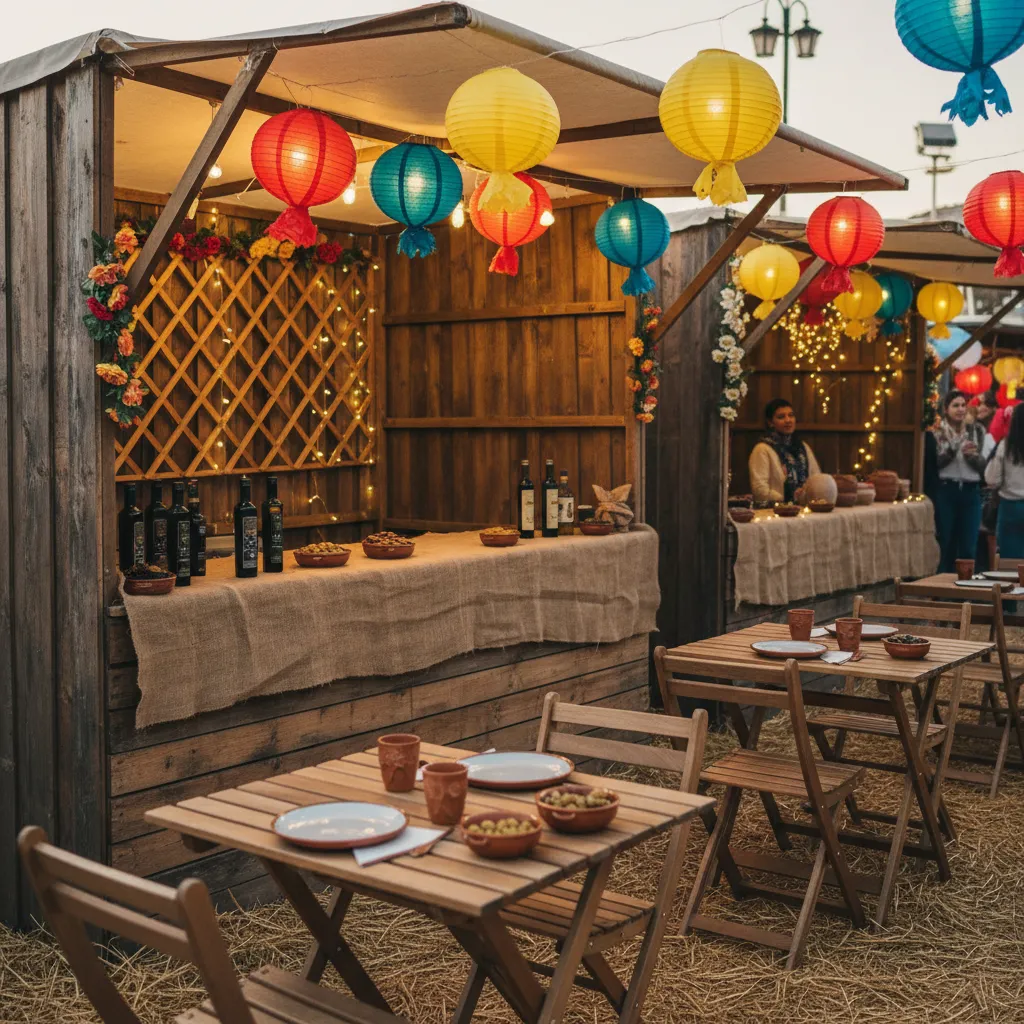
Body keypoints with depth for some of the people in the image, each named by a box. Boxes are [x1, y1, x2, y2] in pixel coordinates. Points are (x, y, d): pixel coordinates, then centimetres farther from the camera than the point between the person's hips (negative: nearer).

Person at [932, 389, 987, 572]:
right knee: (947, 545, 4)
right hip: (946, 491, -2)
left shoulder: (976, 430, 7)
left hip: (971, 491, 2)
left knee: (969, 548, 2)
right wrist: (953, 449, -22)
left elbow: (983, 465, 5)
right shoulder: (938, 431, 0)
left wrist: (972, 455, -15)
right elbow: (935, 463, -9)